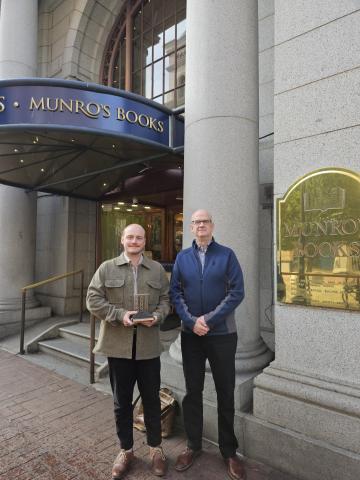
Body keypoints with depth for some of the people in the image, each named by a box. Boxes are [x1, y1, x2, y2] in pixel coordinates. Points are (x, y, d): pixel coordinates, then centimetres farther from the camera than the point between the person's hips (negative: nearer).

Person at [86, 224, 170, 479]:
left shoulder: (157, 269, 5)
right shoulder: (107, 268, 0)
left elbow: (166, 298, 7)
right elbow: (93, 300, -4)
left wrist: (157, 316, -13)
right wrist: (120, 314, -16)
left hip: (148, 345, 1)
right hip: (118, 345, 0)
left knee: (152, 398, 14)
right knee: (122, 401, 15)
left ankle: (156, 447, 36)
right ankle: (126, 450, 36)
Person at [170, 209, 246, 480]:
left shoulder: (227, 255, -2)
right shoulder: (182, 258, 4)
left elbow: (237, 292, -9)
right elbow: (175, 293, 0)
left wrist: (209, 319, -16)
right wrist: (192, 321, -14)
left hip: (222, 334, -1)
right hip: (190, 334, 2)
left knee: (225, 392, 10)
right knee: (192, 391, 13)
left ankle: (229, 451, 29)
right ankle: (193, 445, 32)